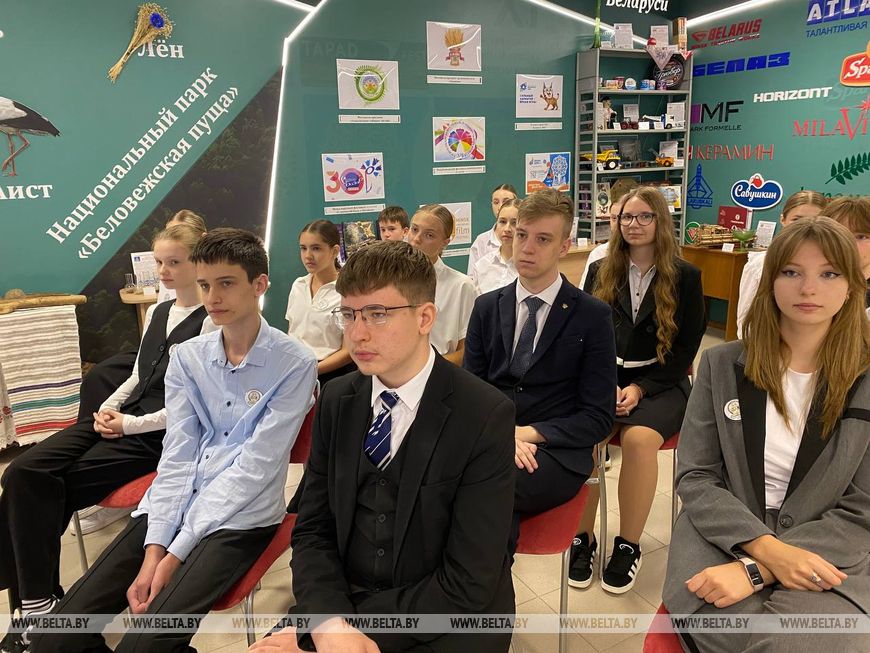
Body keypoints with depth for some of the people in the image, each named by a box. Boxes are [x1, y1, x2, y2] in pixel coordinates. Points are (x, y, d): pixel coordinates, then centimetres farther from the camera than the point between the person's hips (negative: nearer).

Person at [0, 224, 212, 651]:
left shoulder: (210, 322, -11)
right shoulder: (156, 312, 16)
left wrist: (130, 424, -14)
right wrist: (107, 408, 3)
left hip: (159, 433, -8)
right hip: (120, 418, 8)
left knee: (48, 487, -16)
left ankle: (37, 602, 2)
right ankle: (36, 602, -2)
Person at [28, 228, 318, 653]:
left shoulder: (295, 363, -10)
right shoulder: (186, 357, 5)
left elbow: (254, 467, -14)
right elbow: (177, 455, 0)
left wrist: (176, 552, -16)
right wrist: (154, 547, -11)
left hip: (240, 516, -4)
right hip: (175, 506, 5)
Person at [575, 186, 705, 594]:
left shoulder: (685, 276, 3)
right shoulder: (600, 272, 11)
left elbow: (686, 349, 0)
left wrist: (640, 389, -12)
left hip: (660, 383, -1)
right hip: (604, 377, 2)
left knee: (639, 438, -32)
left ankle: (629, 545, -10)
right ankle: (583, 537, -9)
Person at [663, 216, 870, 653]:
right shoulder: (721, 364, 0)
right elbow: (695, 477, 0)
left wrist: (755, 570, -16)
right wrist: (766, 548, -17)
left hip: (823, 558, 0)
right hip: (721, 540, 1)